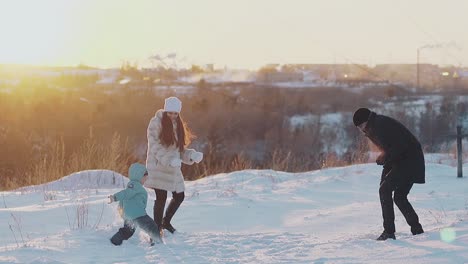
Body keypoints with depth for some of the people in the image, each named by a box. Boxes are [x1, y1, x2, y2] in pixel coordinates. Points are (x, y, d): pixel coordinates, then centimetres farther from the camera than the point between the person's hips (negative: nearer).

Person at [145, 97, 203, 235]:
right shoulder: (156, 123, -8)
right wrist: (168, 160, -27)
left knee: (179, 196, 11)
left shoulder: (178, 125, 13)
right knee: (161, 197, -8)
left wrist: (192, 155, -3)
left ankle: (166, 221, 33)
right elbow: (154, 146, -15)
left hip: (173, 168, 7)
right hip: (158, 166, -7)